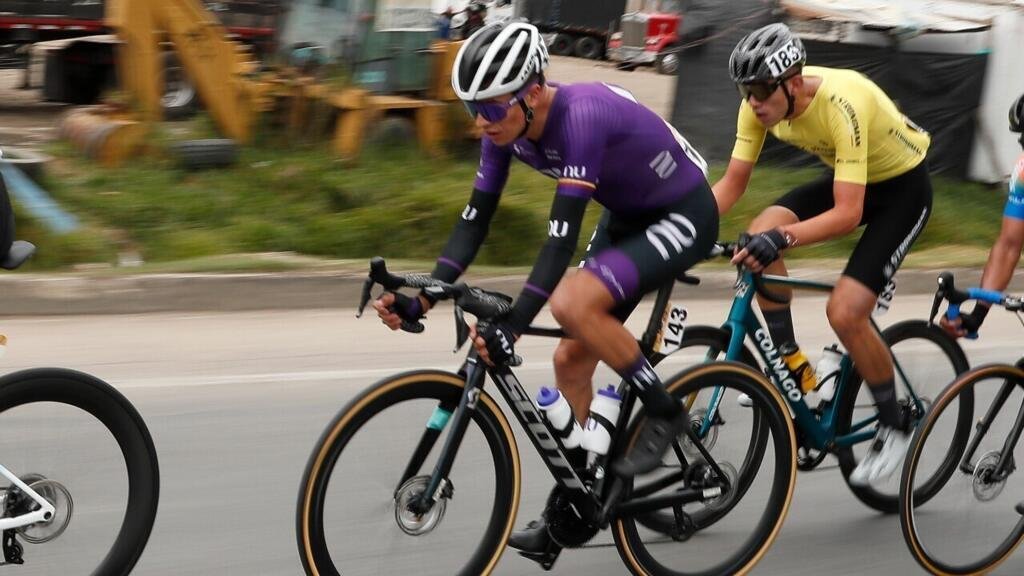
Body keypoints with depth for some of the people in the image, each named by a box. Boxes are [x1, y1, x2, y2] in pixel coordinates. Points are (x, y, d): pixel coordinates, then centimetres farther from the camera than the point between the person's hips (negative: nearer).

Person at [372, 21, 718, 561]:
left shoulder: (580, 115, -34)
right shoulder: (507, 123, -10)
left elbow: (563, 234, -39)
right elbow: (475, 218, -8)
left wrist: (512, 324, -45)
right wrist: (422, 299, -19)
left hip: (682, 216, -8)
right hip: (627, 216, 9)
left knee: (573, 302, -29)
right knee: (571, 360, 5)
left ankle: (665, 413, -9)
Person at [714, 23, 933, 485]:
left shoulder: (842, 105, -36)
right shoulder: (761, 101, -17)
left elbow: (847, 214, -39)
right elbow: (732, 182, -8)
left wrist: (783, 238, -52)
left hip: (902, 187, -7)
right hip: (846, 178, 7)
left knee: (844, 312, -19)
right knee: (760, 236, -19)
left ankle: (894, 428, 4)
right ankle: (792, 365, -4)